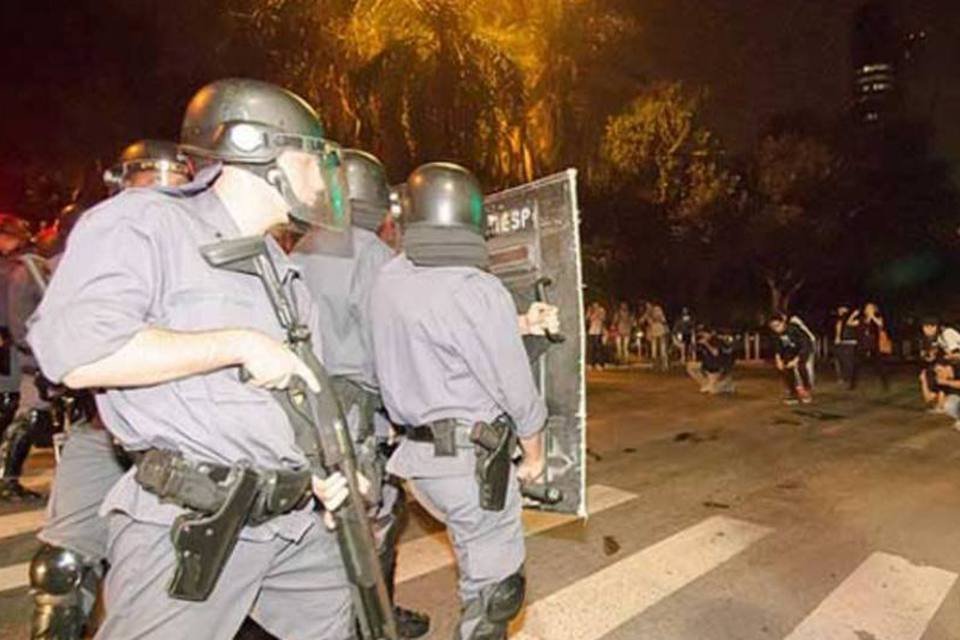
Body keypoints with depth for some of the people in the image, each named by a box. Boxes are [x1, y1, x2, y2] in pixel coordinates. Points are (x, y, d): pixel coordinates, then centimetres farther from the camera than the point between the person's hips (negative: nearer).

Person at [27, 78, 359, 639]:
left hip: (295, 520, 8)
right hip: (186, 528, -7)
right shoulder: (145, 221, -7)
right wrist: (239, 343, -17)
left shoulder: (282, 269, 16)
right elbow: (76, 350, -21)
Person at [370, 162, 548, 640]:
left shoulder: (388, 280, -1)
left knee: (482, 562, 27)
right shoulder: (479, 291, -20)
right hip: (471, 460, -7)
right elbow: (516, 389, -14)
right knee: (493, 588, 11)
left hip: (416, 452, 7)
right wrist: (535, 454, 3)